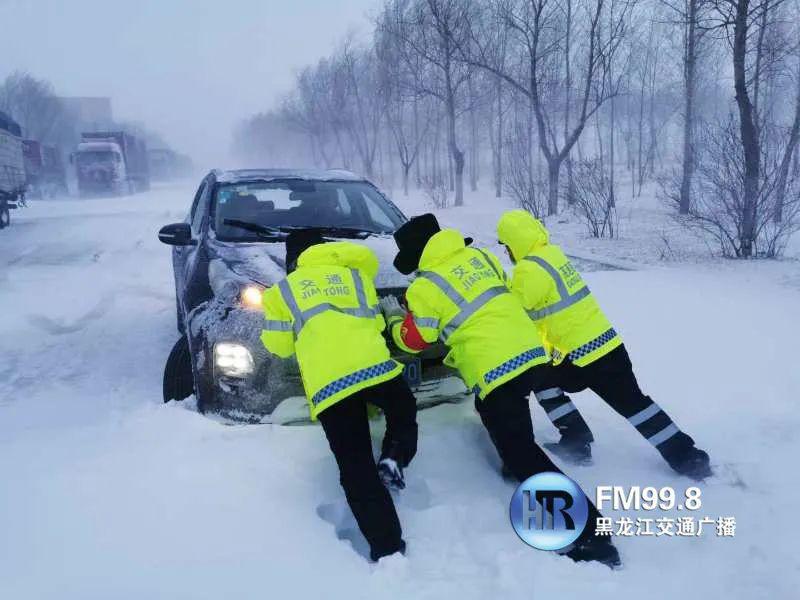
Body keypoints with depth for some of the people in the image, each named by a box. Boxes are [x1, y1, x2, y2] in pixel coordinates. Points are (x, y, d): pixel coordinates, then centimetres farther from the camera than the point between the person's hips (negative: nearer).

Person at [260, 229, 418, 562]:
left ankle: (387, 548, -1)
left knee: (356, 470, 4)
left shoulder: (282, 291, 19)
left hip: (328, 385, -1)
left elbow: (280, 345, 21)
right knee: (404, 411, 33)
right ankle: (393, 459, 7)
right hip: (373, 366, 2)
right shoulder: (355, 273, 25)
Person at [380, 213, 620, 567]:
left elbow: (413, 340, 6)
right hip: (531, 353, 8)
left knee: (523, 455, -3)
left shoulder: (425, 287, -6)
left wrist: (393, 315, 24)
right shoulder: (480, 256, 12)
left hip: (496, 370, -8)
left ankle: (590, 536, -5)